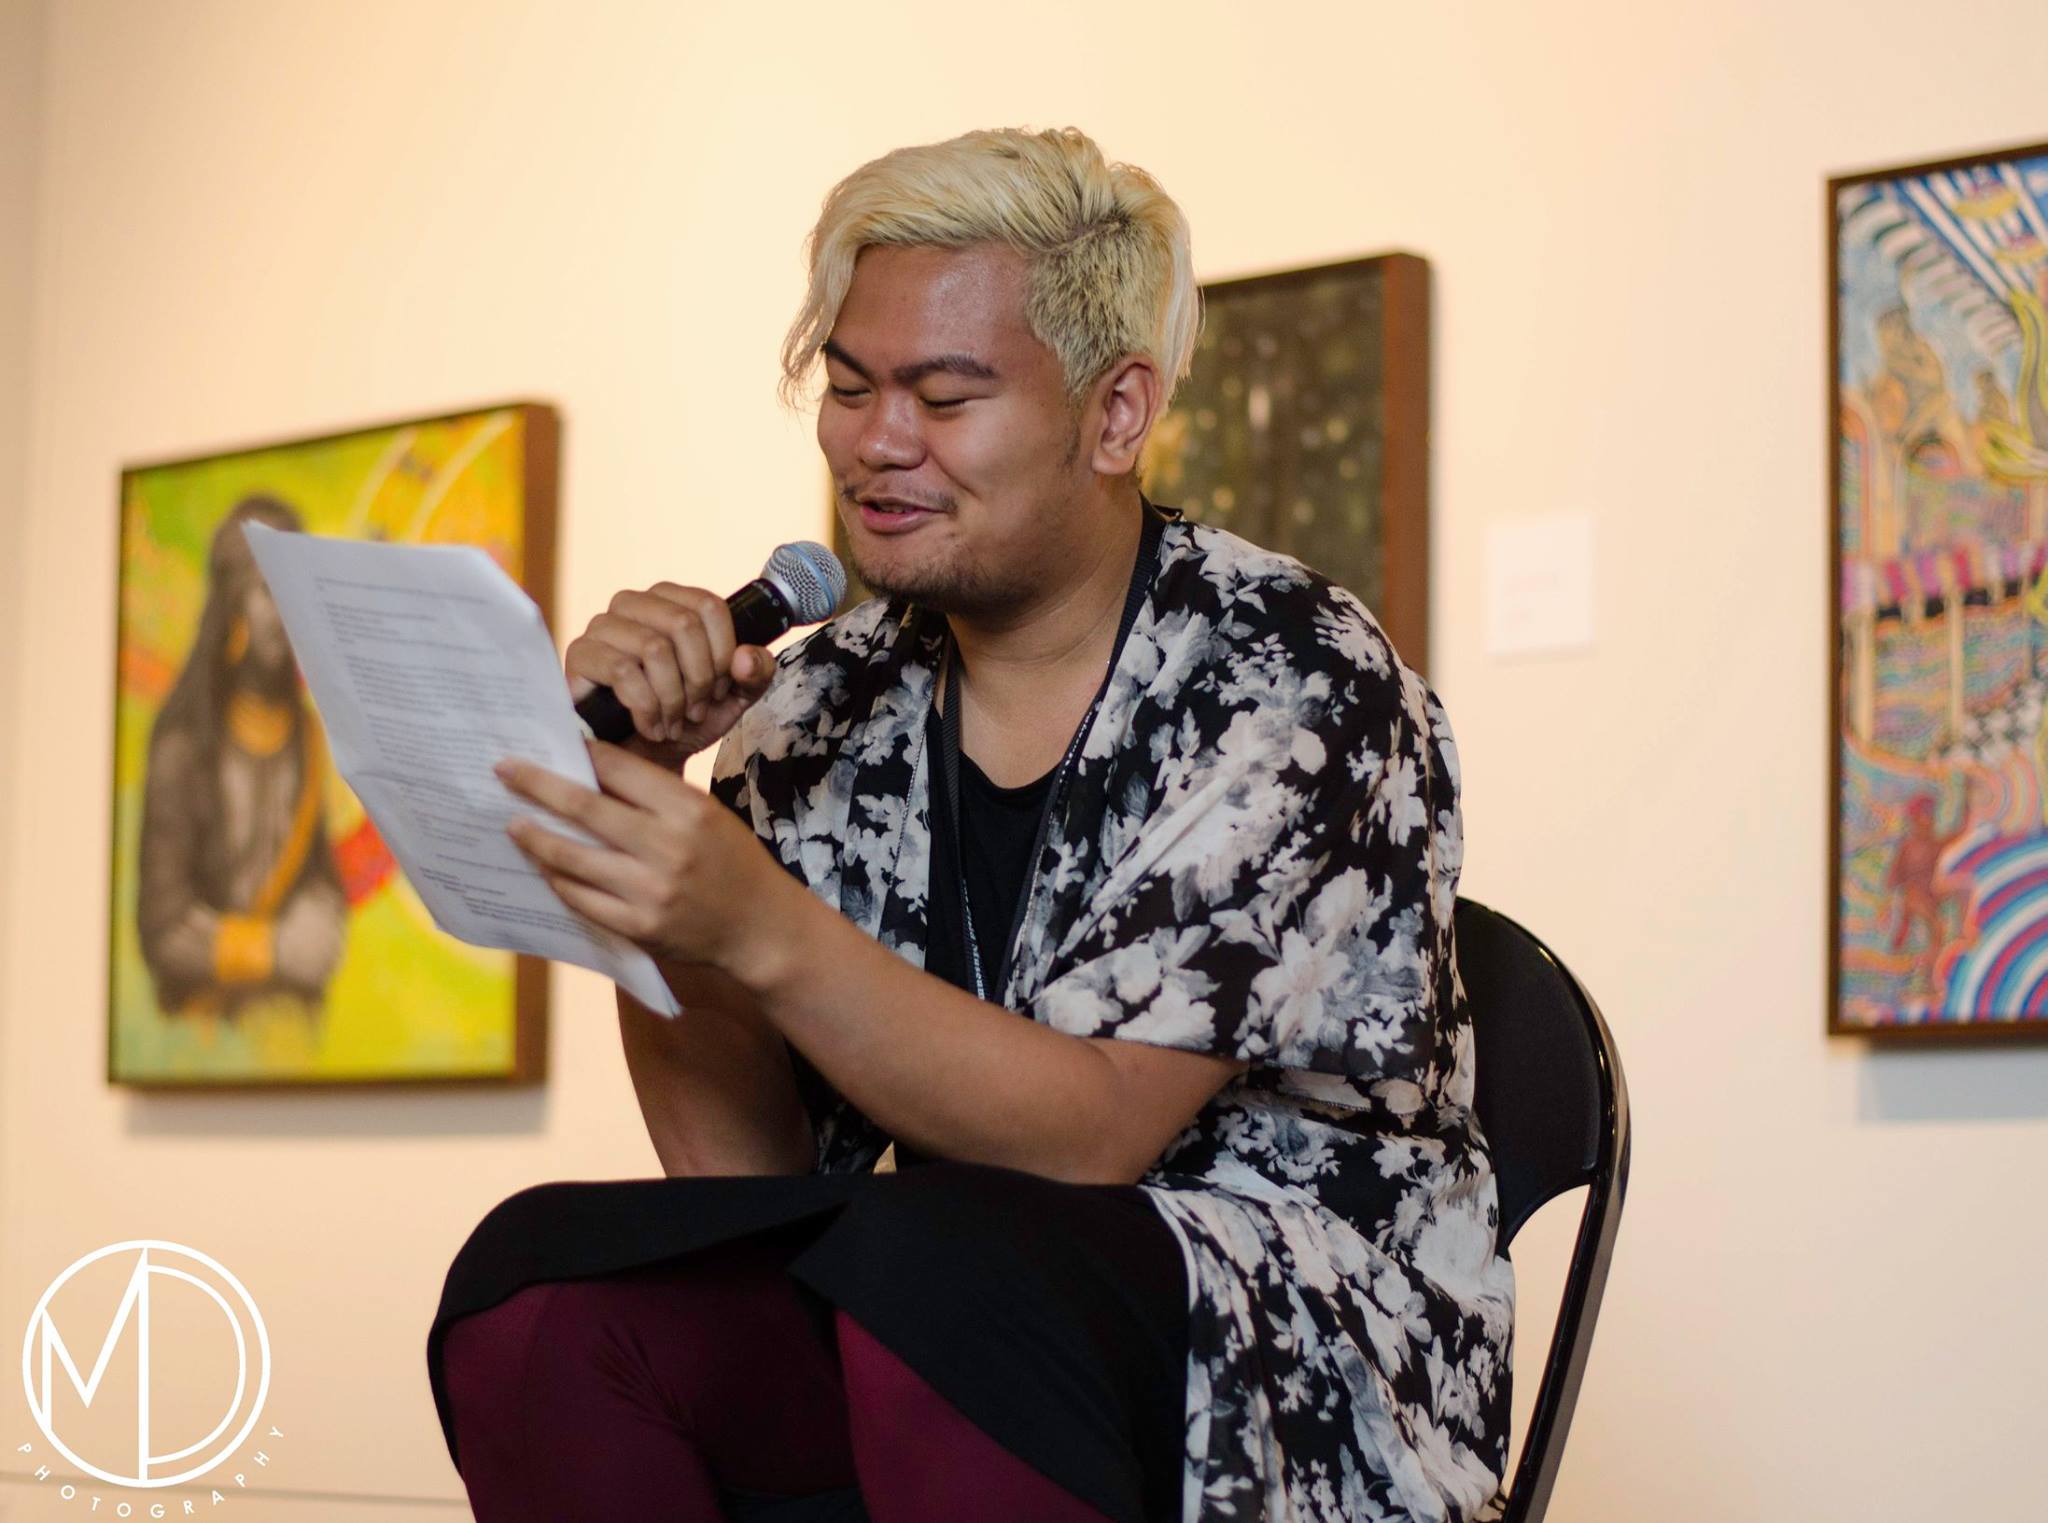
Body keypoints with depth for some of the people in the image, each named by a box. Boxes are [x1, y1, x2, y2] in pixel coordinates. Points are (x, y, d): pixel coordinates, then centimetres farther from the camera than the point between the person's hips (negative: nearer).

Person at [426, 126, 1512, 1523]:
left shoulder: (1293, 678, -11)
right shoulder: (826, 706, 5)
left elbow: (1088, 1135, -19)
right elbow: (739, 1163, 1)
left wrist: (757, 927, -32)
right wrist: (643, 805, -11)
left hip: (1307, 1345, -5)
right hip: (941, 1320, 5)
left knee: (923, 1261, -35)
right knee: (535, 1282, -20)